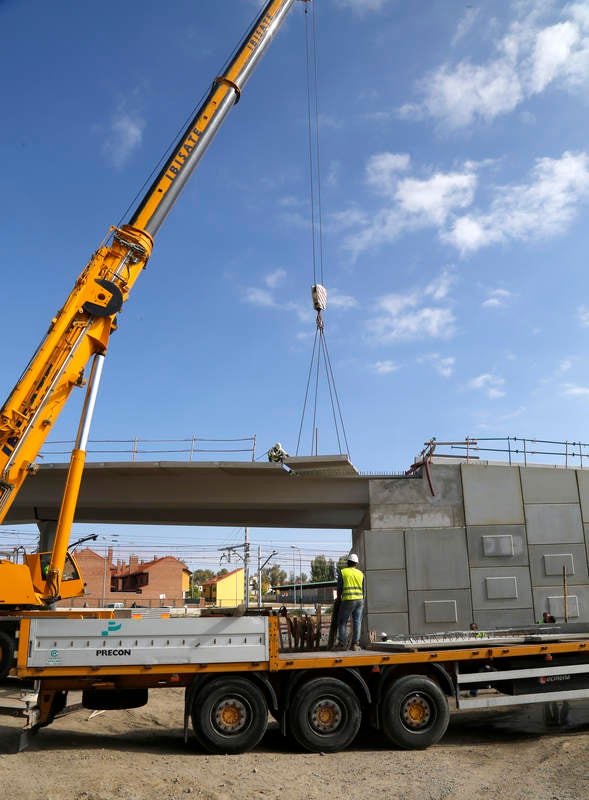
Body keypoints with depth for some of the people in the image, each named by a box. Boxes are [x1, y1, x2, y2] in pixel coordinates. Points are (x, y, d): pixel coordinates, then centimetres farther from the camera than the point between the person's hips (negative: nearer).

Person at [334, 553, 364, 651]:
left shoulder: (342, 572, 1)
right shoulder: (361, 574, 10)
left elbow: (339, 588, 1)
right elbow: (363, 590, 11)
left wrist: (339, 599, 16)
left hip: (348, 600, -3)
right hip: (359, 600, 3)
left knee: (342, 622, 6)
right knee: (357, 622, 5)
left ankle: (342, 644, 0)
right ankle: (355, 644, 1)